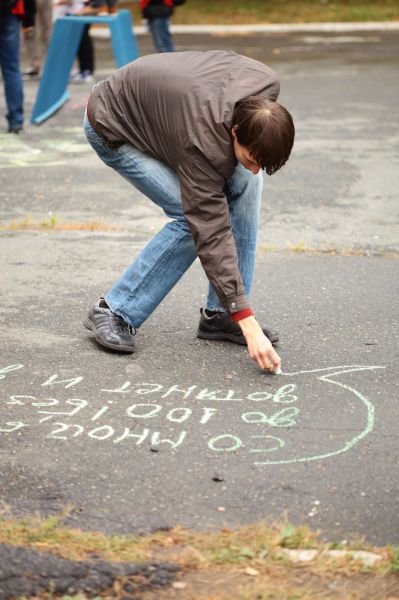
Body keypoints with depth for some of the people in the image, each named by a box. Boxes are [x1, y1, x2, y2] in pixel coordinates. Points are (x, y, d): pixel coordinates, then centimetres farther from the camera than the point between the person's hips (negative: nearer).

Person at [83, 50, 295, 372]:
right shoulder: (203, 146, -41)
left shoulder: (267, 84, -23)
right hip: (114, 129, -8)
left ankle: (219, 313, -4)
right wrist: (248, 324, -40)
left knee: (245, 183, -12)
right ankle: (114, 312, -9)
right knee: (193, 220, -23)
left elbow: (224, 58, 1)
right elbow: (213, 235, -39)